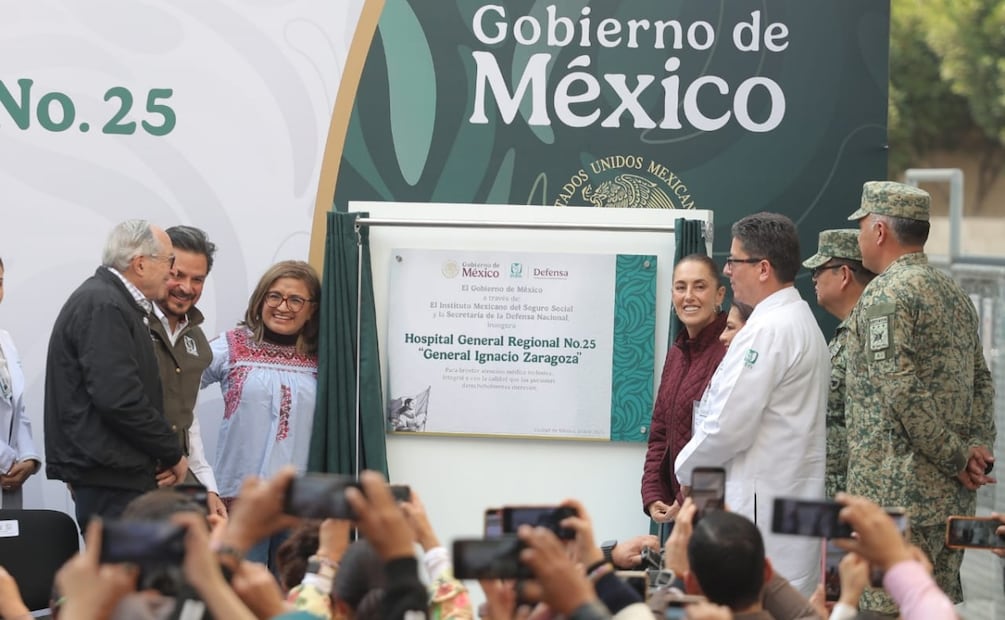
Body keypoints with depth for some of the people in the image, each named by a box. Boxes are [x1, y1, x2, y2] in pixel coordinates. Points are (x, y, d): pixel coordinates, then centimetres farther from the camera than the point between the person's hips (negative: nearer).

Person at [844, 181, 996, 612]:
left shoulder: (886, 294, -12)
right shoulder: (954, 294, 16)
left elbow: (902, 389, -19)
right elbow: (981, 382, 16)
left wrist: (957, 459, -12)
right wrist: (978, 448, 5)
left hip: (898, 495, -9)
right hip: (954, 496, 9)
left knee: (889, 607, -7)